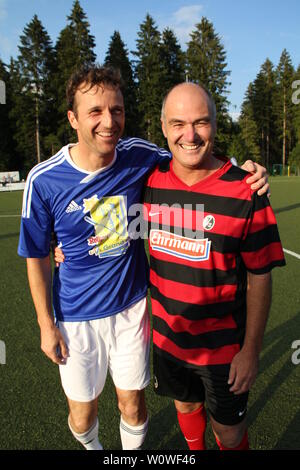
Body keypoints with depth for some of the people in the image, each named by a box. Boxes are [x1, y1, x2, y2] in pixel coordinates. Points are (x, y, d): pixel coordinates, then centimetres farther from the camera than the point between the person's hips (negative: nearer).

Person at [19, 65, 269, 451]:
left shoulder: (139, 155, -12)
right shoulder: (44, 180, -16)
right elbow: (37, 258, -4)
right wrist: (46, 324, 0)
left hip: (132, 307, 1)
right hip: (76, 318, 0)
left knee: (132, 406, 15)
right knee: (82, 416, 16)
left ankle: (132, 450, 49)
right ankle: (92, 447, 53)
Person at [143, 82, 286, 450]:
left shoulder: (245, 191, -18)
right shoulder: (151, 181, -7)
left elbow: (259, 277, -13)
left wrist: (251, 349, -10)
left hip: (223, 346, -3)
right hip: (168, 336, 4)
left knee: (229, 432, 15)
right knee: (185, 405, 26)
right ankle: (195, 451, 55)